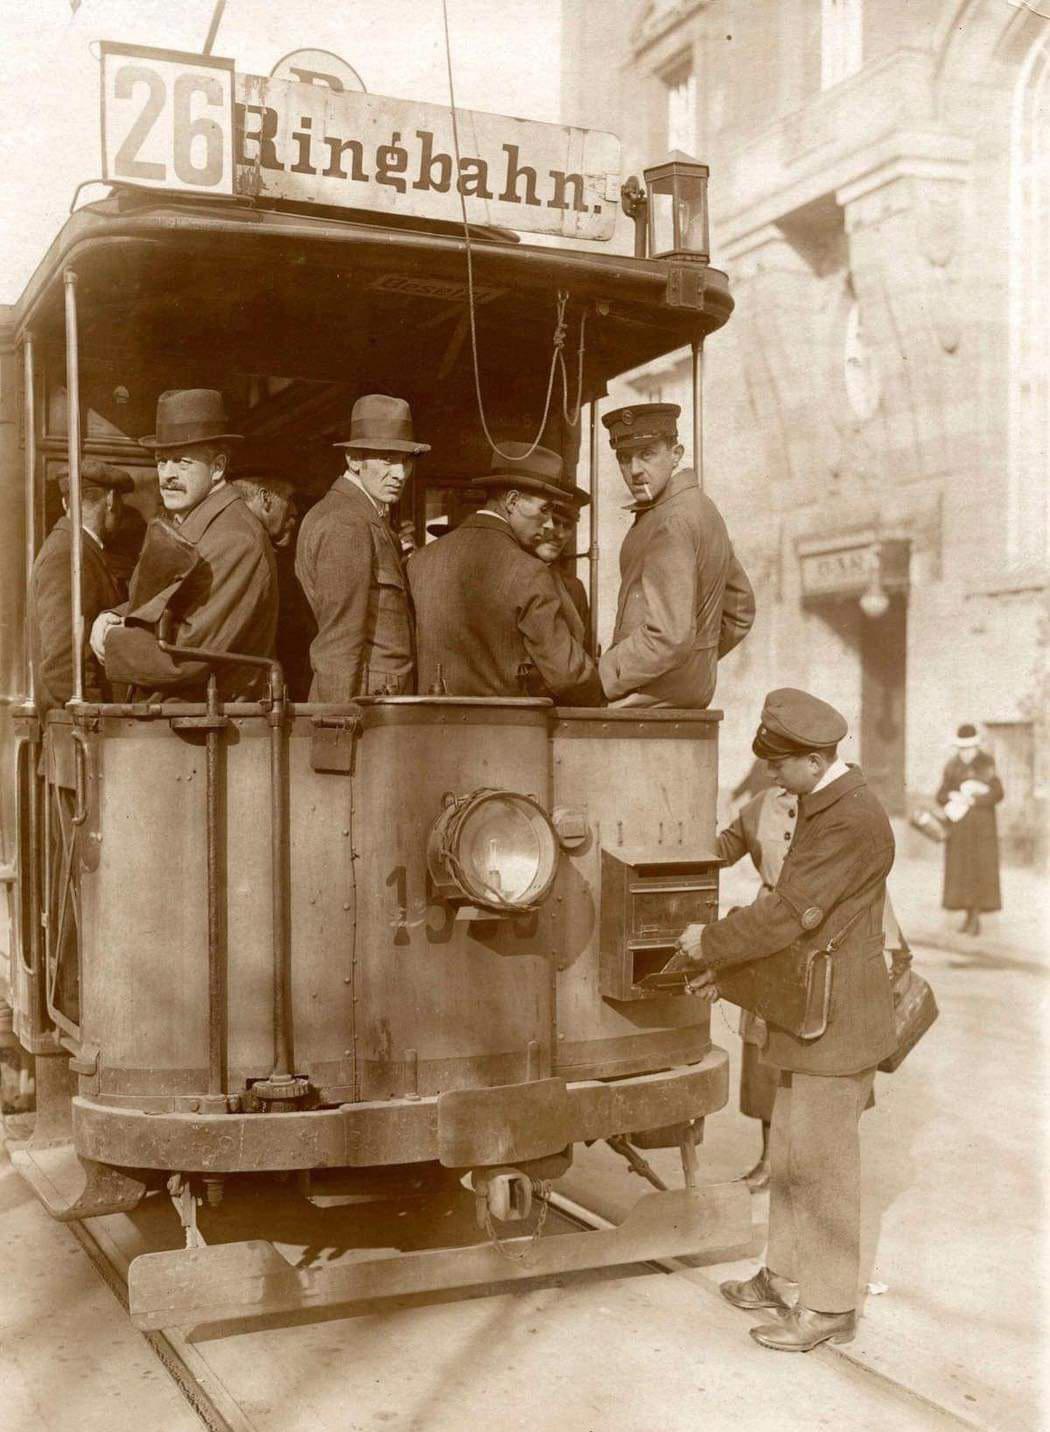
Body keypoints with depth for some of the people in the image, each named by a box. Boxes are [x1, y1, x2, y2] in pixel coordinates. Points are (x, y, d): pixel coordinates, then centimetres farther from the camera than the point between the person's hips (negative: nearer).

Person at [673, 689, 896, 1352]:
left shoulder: (853, 821, -23)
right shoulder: (825, 804, 11)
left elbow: (786, 915, -25)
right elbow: (787, 904, 14)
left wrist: (709, 944, -11)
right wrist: (727, 965, 6)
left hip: (836, 1024, -10)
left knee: (821, 1162, 1)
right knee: (791, 1153, 19)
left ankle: (830, 1305, 15)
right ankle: (788, 1276, 34)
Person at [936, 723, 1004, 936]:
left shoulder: (988, 763, -5)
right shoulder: (952, 766, 6)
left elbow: (997, 793, -10)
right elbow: (941, 796, 5)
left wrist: (971, 800, -18)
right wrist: (953, 796, -16)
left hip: (982, 825, -4)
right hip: (958, 825, 4)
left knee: (980, 868, -6)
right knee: (960, 869, 3)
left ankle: (976, 916, -3)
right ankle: (970, 915, 12)